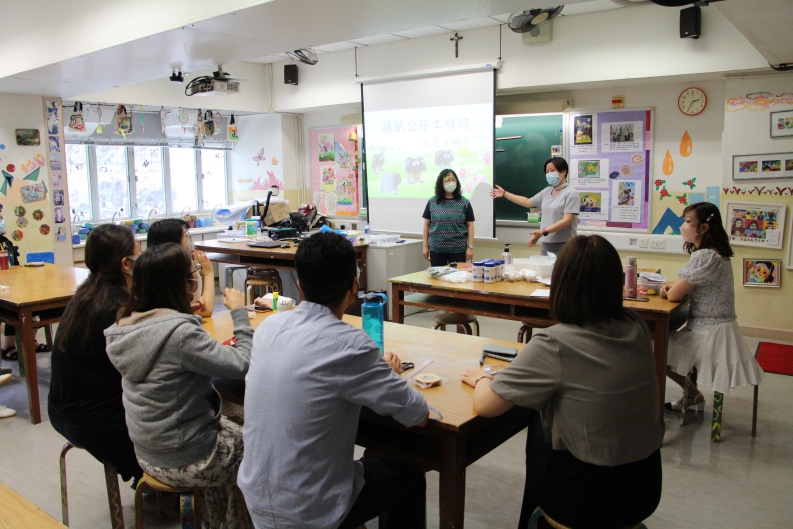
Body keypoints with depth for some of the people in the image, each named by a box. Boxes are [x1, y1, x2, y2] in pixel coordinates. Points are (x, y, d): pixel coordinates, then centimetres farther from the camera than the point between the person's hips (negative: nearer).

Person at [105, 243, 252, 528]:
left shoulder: (127, 325, -5)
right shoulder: (179, 333, -31)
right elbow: (244, 364, -27)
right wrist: (239, 312, -16)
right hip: (183, 462, -8)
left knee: (235, 432, 28)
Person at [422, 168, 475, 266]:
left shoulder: (464, 203, 2)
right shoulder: (432, 202, 5)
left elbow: (470, 225, 2)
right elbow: (427, 224, 8)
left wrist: (470, 247, -4)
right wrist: (425, 246, 4)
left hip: (458, 249, -1)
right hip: (436, 249, 1)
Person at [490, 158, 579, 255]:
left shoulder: (571, 193, -9)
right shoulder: (547, 191, 13)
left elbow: (567, 221, -17)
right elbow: (527, 202, 23)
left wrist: (543, 232, -25)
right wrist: (504, 194, 21)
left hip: (564, 245, -7)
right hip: (546, 244, 7)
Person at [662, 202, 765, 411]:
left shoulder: (705, 257, -25)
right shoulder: (716, 253, 8)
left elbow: (674, 295, -24)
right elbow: (687, 288, 15)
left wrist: (668, 290, -2)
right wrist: (671, 287, -5)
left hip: (710, 332, -10)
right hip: (711, 328, 10)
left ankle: (692, 394, 18)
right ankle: (692, 395, 28)